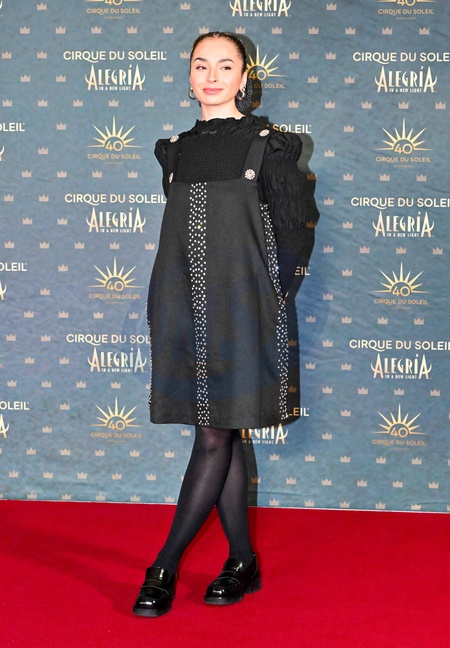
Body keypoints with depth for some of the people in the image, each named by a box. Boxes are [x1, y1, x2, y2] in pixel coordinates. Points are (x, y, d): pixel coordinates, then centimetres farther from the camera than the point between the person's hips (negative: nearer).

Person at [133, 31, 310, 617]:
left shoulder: (269, 147, 0)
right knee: (222, 436, 8)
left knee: (215, 437, -5)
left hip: (240, 307, -4)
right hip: (186, 305, 4)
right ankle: (243, 563, 18)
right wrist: (177, 297, 11)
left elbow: (291, 233, 2)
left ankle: (164, 567, 2)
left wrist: (267, 298, 1)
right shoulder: (176, 150, 12)